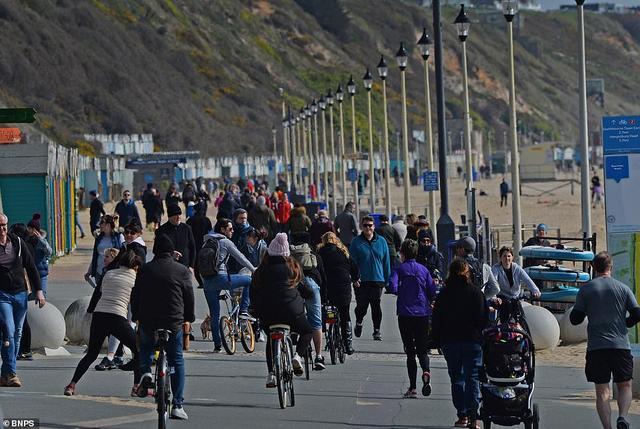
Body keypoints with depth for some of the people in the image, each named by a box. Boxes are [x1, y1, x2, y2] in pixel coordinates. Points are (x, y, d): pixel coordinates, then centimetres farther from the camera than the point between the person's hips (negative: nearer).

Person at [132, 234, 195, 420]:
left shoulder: (144, 269, 3)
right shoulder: (182, 271, 1)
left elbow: (135, 296, 7)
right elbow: (189, 296, 7)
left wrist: (136, 317, 20)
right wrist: (188, 319, 20)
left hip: (147, 321, 1)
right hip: (174, 322, -1)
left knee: (145, 347, 31)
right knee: (176, 361, 9)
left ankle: (145, 372, 1)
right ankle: (177, 405, 4)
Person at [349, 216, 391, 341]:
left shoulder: (381, 241, 6)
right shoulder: (356, 242, 0)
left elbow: (386, 262, 10)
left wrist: (387, 280, 6)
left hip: (377, 280, 1)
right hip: (361, 281, -1)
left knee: (376, 306, 2)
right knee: (361, 305, 1)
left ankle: (377, 331, 10)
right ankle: (358, 323, 29)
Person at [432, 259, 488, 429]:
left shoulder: (444, 294, 1)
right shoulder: (475, 292, -3)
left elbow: (436, 320, 2)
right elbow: (482, 318, -5)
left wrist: (437, 341, 8)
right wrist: (480, 335, 7)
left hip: (450, 341, 1)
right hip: (472, 341, -1)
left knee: (457, 378, 11)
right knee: (472, 378, 0)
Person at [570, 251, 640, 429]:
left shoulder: (585, 289, 3)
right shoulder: (623, 288, 4)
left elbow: (575, 319, 3)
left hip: (596, 347, 0)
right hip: (620, 345, 0)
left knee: (602, 391, 4)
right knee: (625, 385, 12)